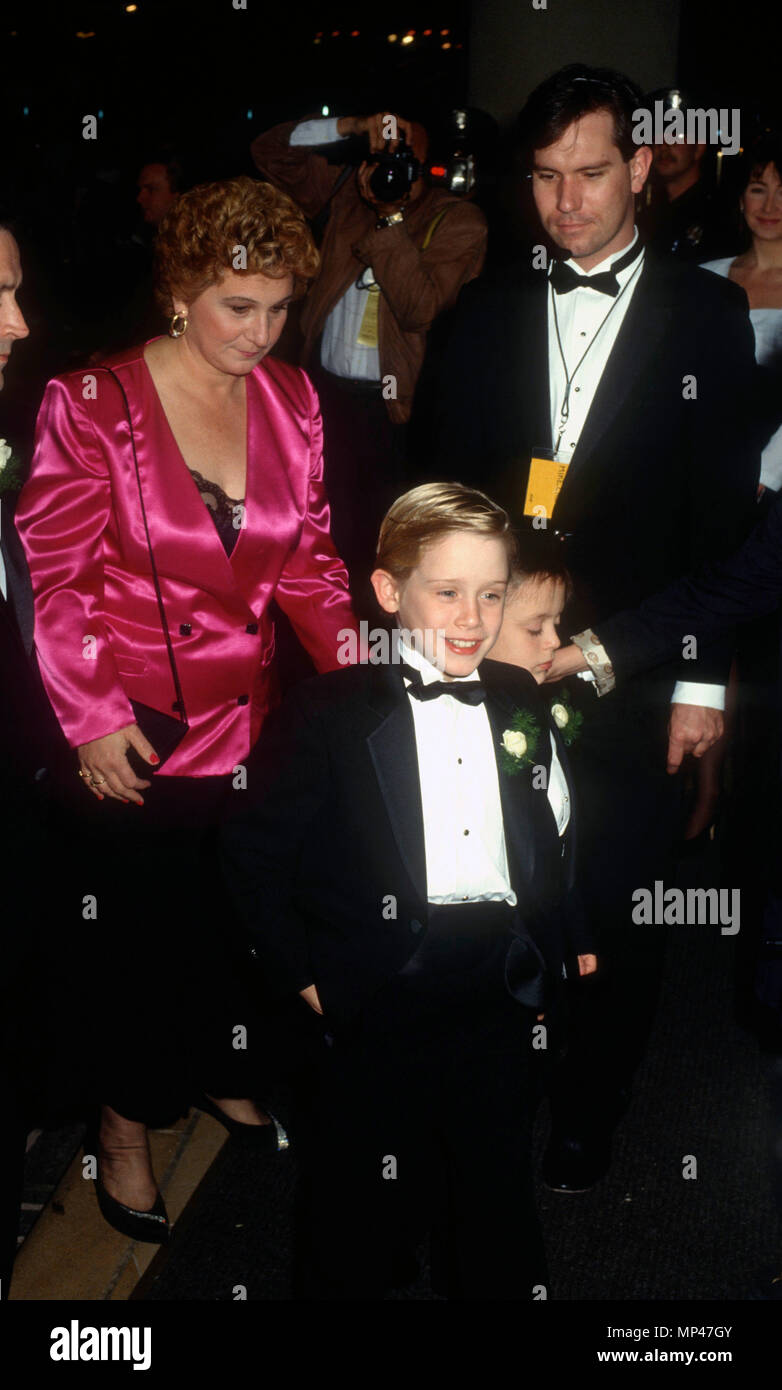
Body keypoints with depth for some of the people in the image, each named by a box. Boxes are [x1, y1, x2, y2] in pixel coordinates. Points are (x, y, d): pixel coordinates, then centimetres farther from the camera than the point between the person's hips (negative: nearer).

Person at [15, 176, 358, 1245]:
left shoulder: (290, 399, 4)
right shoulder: (92, 404, -10)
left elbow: (307, 553, 7)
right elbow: (53, 572, -9)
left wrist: (353, 651, -8)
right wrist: (92, 716, -13)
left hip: (252, 717, 4)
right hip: (137, 733, -4)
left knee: (238, 909, 17)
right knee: (141, 926, 10)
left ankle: (226, 1074, 45)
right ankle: (127, 1119, 33)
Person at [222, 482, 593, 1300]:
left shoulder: (521, 705, 5)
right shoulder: (332, 711, -9)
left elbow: (555, 842, 13)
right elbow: (254, 852, -7)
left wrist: (547, 958, 9)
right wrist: (298, 975, -7)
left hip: (500, 998, 4)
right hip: (376, 1006, -3)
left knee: (496, 1205, 18)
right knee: (359, 1211, 12)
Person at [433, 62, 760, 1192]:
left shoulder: (705, 312, 2)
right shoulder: (486, 317, 10)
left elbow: (724, 508, -1)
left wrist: (702, 678, -4)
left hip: (634, 675, -2)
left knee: (618, 909, 8)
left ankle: (589, 1119, 30)